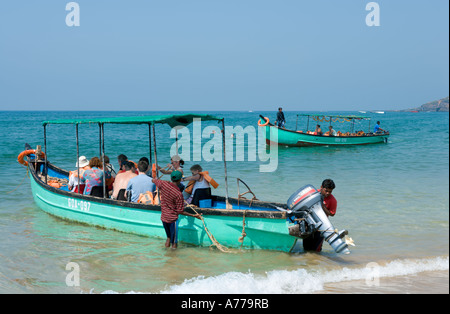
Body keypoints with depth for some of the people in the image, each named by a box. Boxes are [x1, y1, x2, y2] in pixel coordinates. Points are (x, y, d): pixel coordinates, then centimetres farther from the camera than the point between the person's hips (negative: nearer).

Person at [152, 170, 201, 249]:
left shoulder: (163, 184, -10)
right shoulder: (178, 194, -23)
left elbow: (154, 180, 14)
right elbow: (180, 211, -16)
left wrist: (154, 176, 36)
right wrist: (193, 215, -9)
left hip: (163, 217, 6)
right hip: (172, 219, -6)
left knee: (168, 237, 26)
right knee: (174, 243, 6)